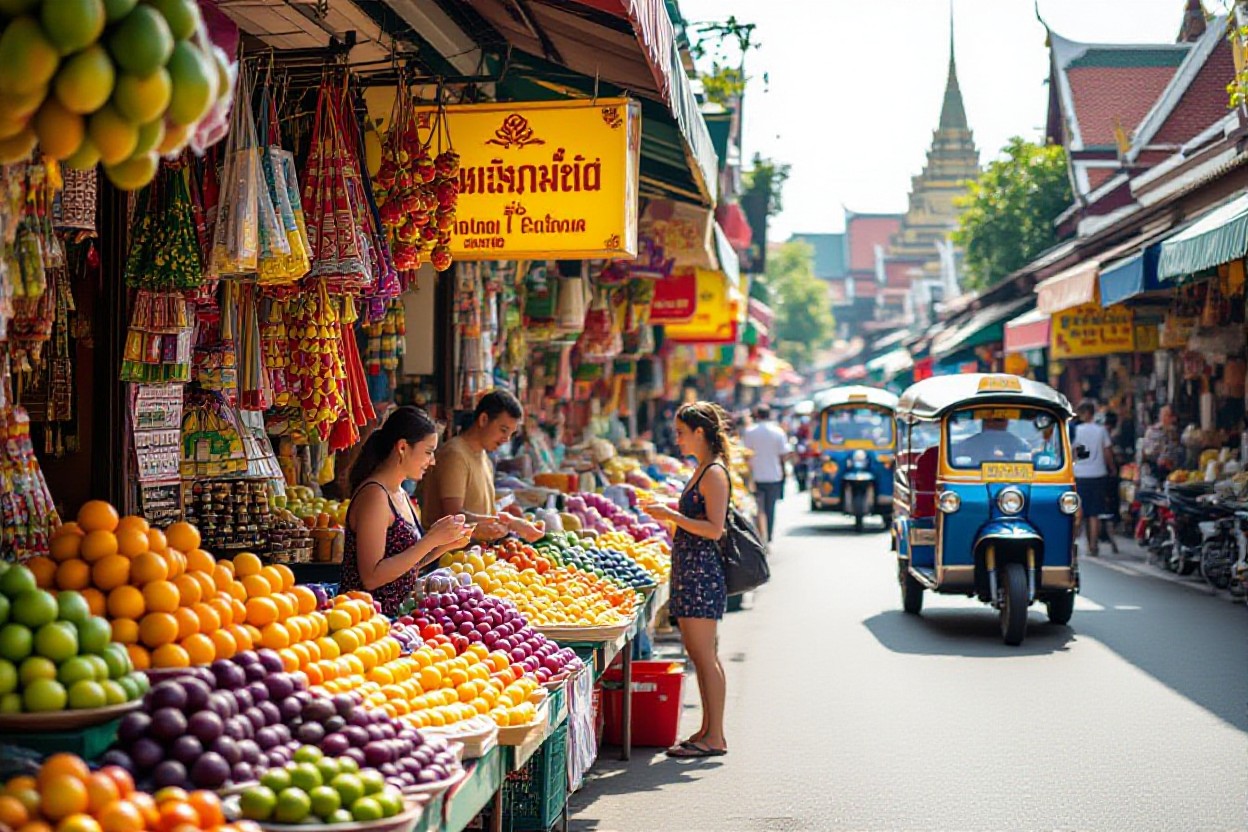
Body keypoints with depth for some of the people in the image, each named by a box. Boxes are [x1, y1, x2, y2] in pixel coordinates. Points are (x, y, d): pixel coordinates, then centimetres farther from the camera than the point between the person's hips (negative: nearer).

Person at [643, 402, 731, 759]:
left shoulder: (714, 473, -13)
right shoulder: (703, 471, 16)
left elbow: (714, 529, -20)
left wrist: (671, 515, -18)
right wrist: (672, 512, 15)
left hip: (702, 573, -10)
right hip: (690, 571, 10)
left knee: (704, 656, -7)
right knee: (701, 655, 13)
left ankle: (714, 737, -2)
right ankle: (708, 731, 19)